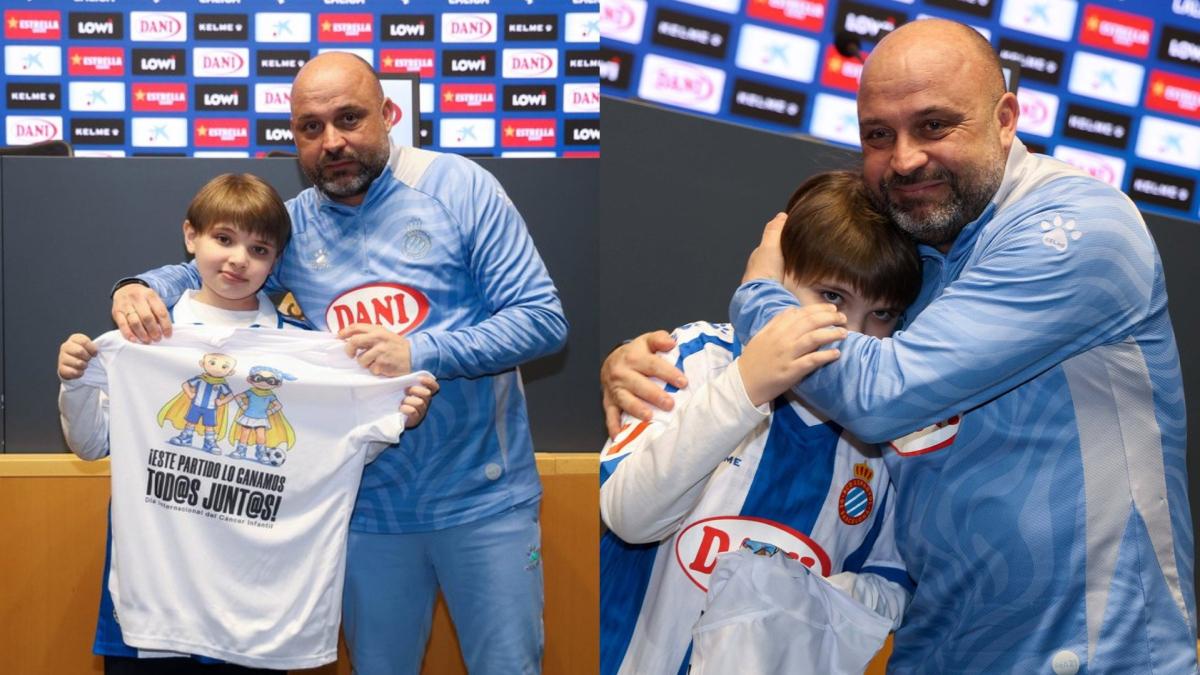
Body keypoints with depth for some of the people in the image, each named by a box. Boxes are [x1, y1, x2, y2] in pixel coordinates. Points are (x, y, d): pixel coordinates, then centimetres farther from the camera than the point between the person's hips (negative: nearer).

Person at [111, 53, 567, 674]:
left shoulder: (457, 186, -8)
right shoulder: (291, 226, 3)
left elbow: (544, 317, -11)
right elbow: (203, 273, 16)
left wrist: (421, 352, -23)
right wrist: (140, 289, -8)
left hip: (482, 499, -3)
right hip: (368, 505, 3)